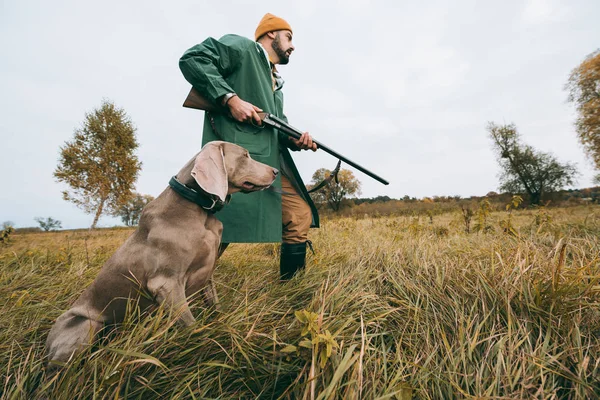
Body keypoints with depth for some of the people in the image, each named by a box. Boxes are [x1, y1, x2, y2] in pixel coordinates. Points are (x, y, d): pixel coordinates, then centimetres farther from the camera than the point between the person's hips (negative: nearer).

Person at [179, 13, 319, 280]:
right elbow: (192, 59, -5)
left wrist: (296, 140, 2)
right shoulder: (242, 47, 7)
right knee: (222, 224, -14)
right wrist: (231, 99, -15)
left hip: (273, 160, 8)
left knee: (300, 216, 6)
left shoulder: (275, 83, 30)